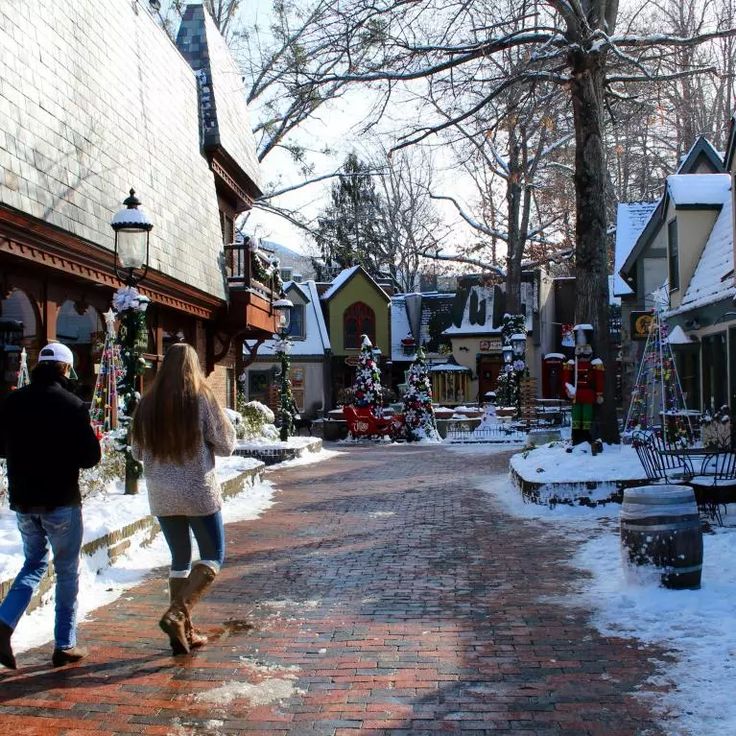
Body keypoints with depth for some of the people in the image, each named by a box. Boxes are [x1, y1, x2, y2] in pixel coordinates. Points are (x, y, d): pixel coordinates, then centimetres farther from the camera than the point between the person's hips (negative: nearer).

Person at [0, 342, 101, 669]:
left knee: (34, 562, 21)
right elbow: (90, 457, -13)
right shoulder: (71, 405, -15)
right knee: (67, 571, 10)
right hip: (61, 501, -4)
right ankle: (65, 645, 15)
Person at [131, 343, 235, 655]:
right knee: (212, 556, 9)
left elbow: (138, 452, 11)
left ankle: (184, 631, 17)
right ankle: (178, 612, -9)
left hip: (161, 495, 5)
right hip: (198, 492, -4)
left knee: (180, 558, 16)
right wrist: (225, 422, 11)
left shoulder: (147, 403, 1)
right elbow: (226, 445, -6)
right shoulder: (201, 398, -11)